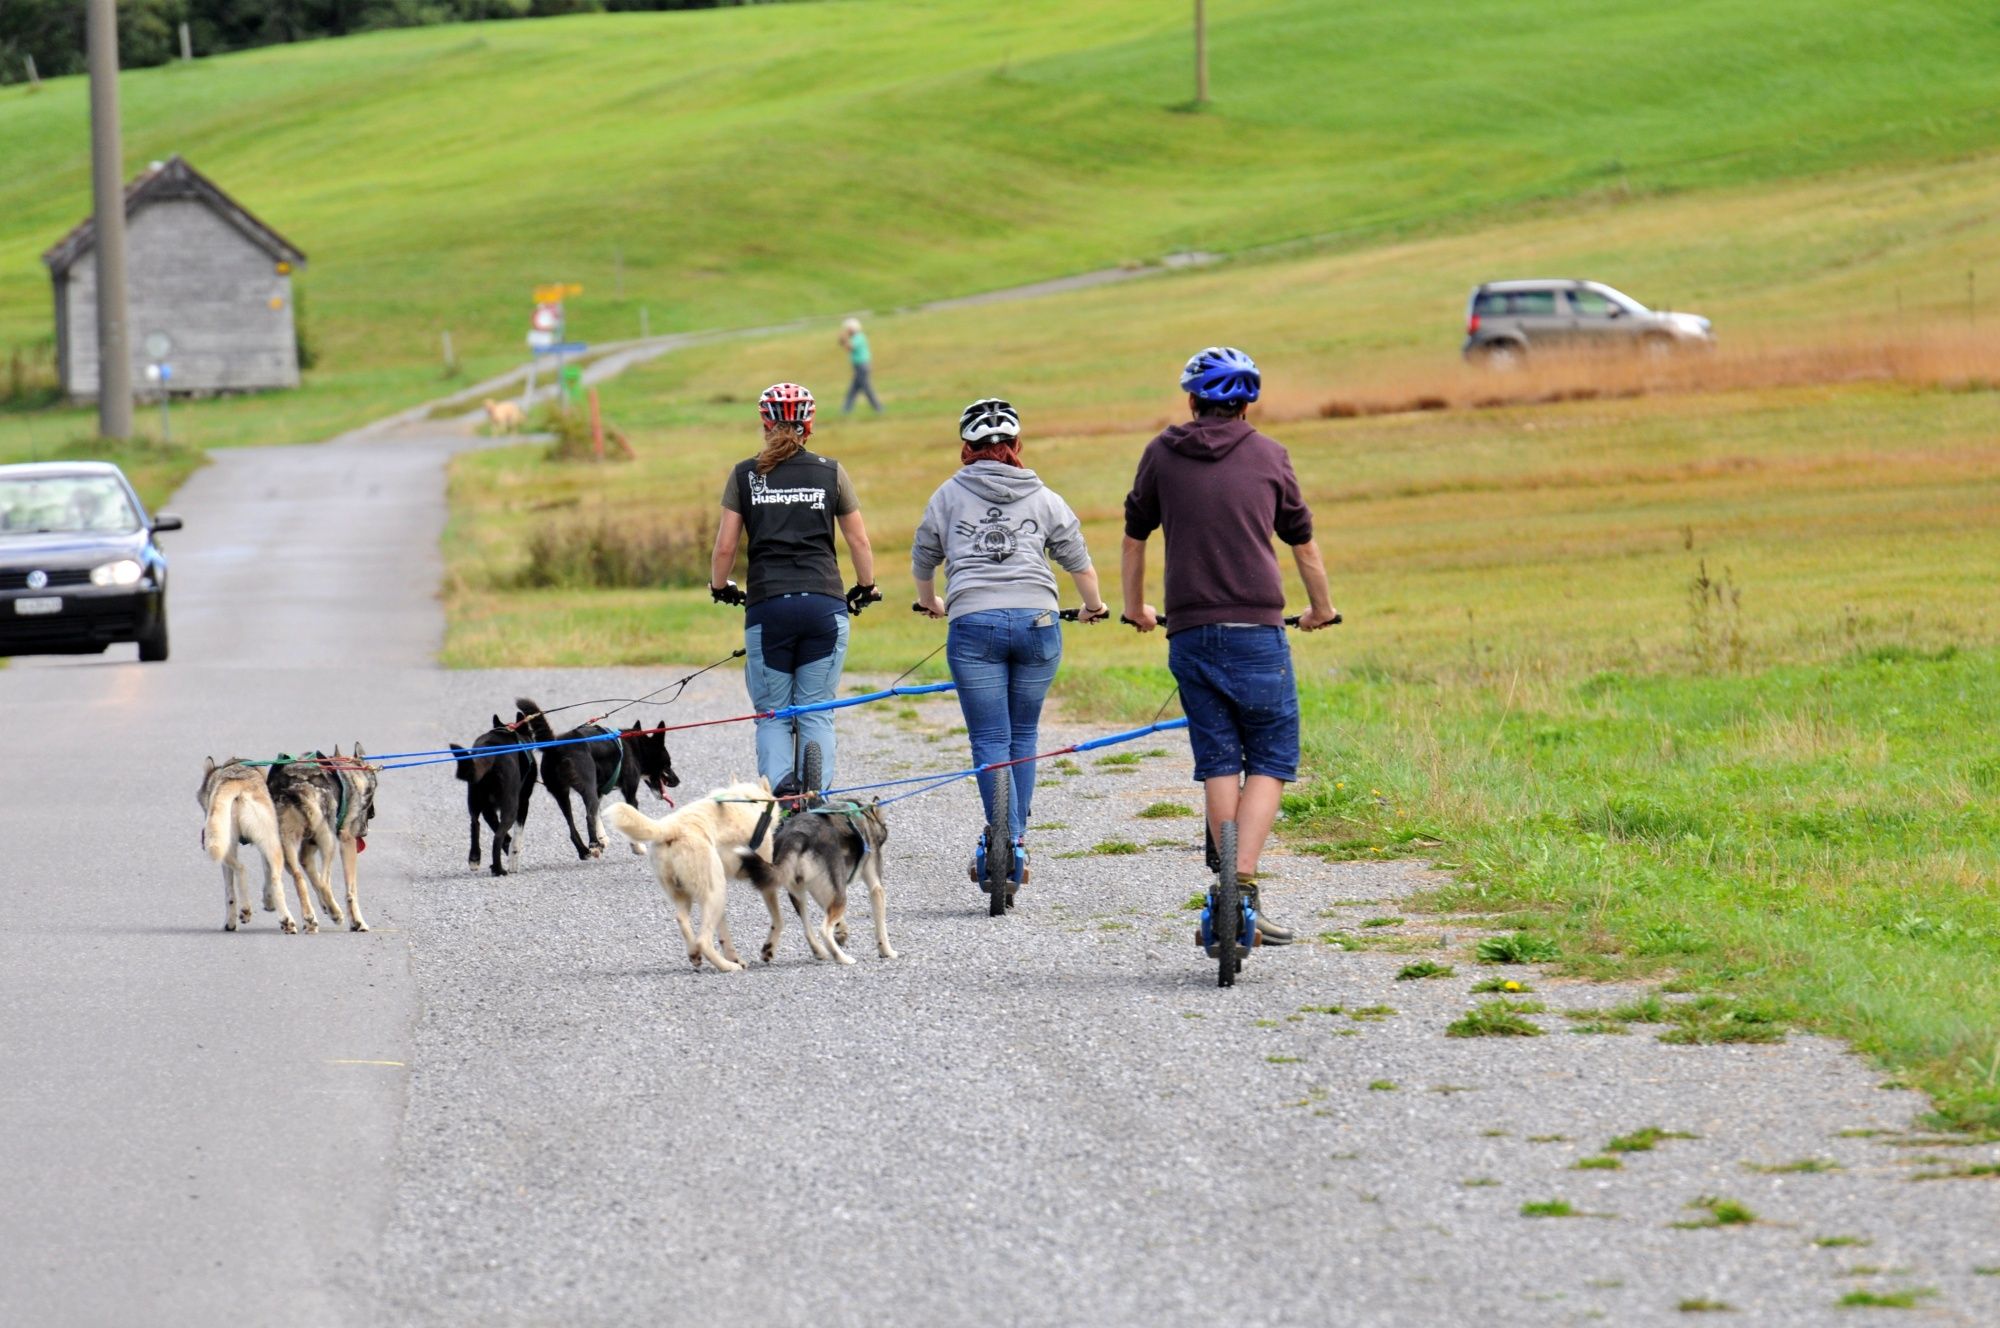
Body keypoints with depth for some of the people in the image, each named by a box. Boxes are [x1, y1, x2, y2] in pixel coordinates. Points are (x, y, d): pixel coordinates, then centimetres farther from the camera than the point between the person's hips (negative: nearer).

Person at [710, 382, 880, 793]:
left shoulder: (746, 474, 5)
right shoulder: (830, 472, 6)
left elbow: (725, 546, 4)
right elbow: (859, 542, 9)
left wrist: (720, 587, 22)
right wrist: (866, 588, 25)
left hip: (768, 605, 0)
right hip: (824, 602, 0)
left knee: (773, 715, 7)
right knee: (817, 714, 5)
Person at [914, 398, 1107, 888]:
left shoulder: (949, 495, 10)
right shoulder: (1044, 498, 11)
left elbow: (922, 559, 20)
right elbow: (1078, 559, 16)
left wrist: (930, 604, 40)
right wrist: (1094, 606, 35)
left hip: (973, 624, -2)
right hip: (1037, 621, 2)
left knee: (990, 740, 0)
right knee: (1023, 735, 14)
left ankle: (1005, 840, -14)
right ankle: (1016, 844, 13)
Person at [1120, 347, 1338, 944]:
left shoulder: (1162, 454, 9)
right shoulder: (1268, 456, 7)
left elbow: (1134, 537, 19)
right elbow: (1303, 542, 18)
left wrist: (1135, 607, 36)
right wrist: (1321, 609, 35)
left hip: (1189, 632, 2)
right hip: (1256, 630, -2)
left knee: (1218, 761, 8)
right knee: (1271, 758, 4)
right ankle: (1244, 881, -13)